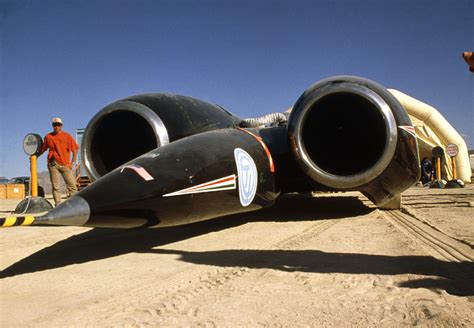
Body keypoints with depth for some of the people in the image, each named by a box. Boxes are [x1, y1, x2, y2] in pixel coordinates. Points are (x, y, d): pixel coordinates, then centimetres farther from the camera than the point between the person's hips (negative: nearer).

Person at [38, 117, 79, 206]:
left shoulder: (67, 136, 5)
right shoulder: (48, 136, 10)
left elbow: (75, 149, 4)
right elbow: (43, 149, 22)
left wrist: (73, 162, -3)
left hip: (65, 164, -1)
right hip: (53, 164, 1)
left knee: (72, 185, -5)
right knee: (55, 186, 0)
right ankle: (57, 203, 4)